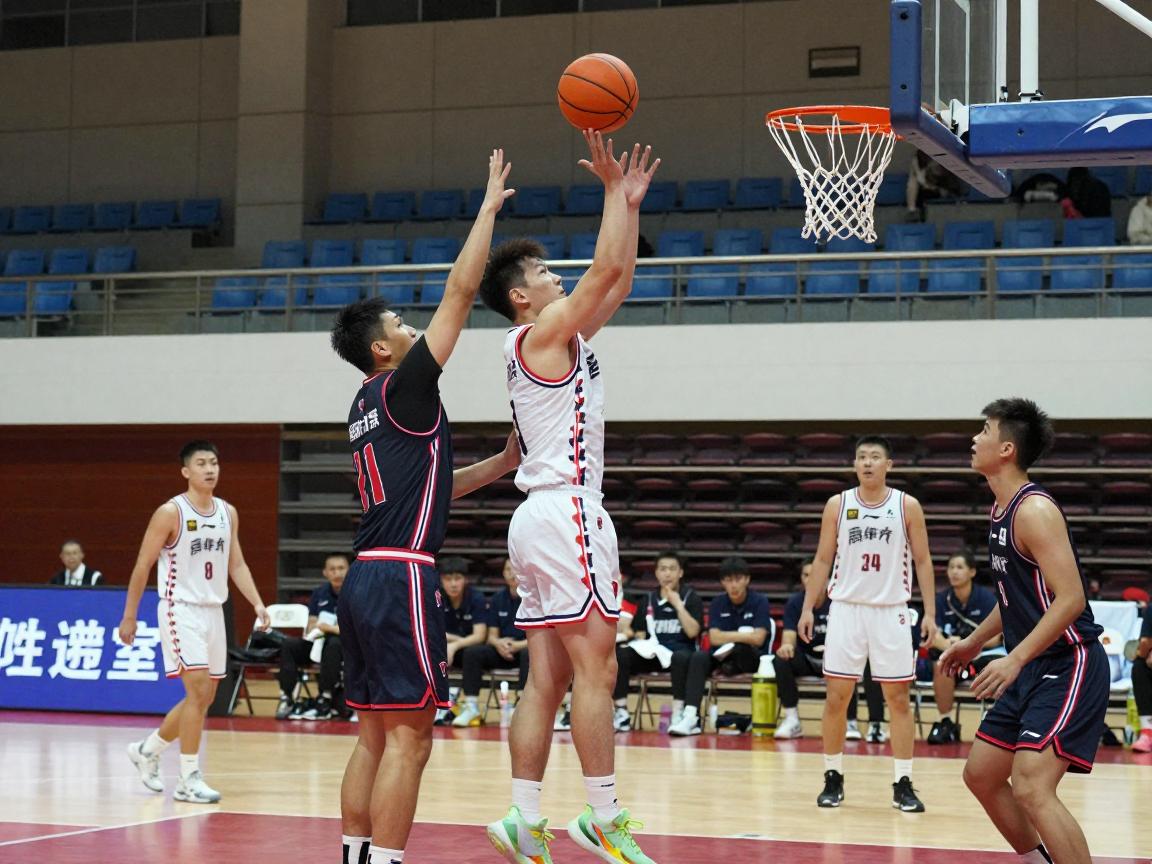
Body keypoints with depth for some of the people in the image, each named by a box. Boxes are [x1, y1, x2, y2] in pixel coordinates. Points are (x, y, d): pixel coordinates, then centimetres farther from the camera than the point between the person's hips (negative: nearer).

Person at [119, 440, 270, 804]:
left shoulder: (228, 513, 8)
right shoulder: (170, 513, -10)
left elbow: (236, 564, 13)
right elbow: (143, 566, -6)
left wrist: (257, 603, -1)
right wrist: (129, 617, -5)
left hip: (213, 610, 7)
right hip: (180, 610, -7)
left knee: (204, 697, 11)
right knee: (198, 690, -15)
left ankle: (147, 750, 31)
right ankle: (189, 780, -9)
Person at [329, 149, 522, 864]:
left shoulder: (369, 409, 19)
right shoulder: (403, 388, -6)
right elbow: (462, 289, -8)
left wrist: (501, 465, 26)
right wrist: (490, 206, 0)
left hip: (367, 580, 9)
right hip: (403, 578, -9)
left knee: (376, 736, 11)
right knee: (408, 738, -9)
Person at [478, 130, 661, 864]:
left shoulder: (556, 340, 20)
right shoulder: (542, 332, -6)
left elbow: (619, 282, 25)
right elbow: (606, 269, -14)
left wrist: (631, 205, 22)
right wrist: (614, 188, -4)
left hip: (547, 518, 10)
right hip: (568, 512, -10)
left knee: (548, 680, 6)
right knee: (596, 670, -9)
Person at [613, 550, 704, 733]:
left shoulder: (691, 598, 5)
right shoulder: (647, 601, 15)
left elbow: (692, 632, -8)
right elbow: (640, 635, 14)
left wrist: (678, 604, -11)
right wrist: (636, 640, -9)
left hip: (678, 652, -3)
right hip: (650, 654, 3)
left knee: (682, 657, -40)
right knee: (619, 654, -26)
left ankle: (678, 714, -37)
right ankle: (621, 713, -24)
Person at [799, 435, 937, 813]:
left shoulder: (907, 506, -1)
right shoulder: (838, 505, 3)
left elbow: (922, 560, 2)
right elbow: (823, 559, 8)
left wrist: (930, 612, -4)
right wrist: (808, 608, 1)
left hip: (891, 611, -1)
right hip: (846, 608, 1)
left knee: (898, 698, 1)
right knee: (836, 697, 2)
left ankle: (903, 784, 5)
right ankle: (833, 778, 13)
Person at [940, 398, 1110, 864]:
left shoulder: (1034, 510, -18)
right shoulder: (1001, 509, 11)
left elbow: (1070, 599, -25)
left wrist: (1015, 659, -30)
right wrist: (975, 642, 24)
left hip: (1069, 666, -10)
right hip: (1032, 668, 10)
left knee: (1031, 788, -21)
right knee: (981, 774, 15)